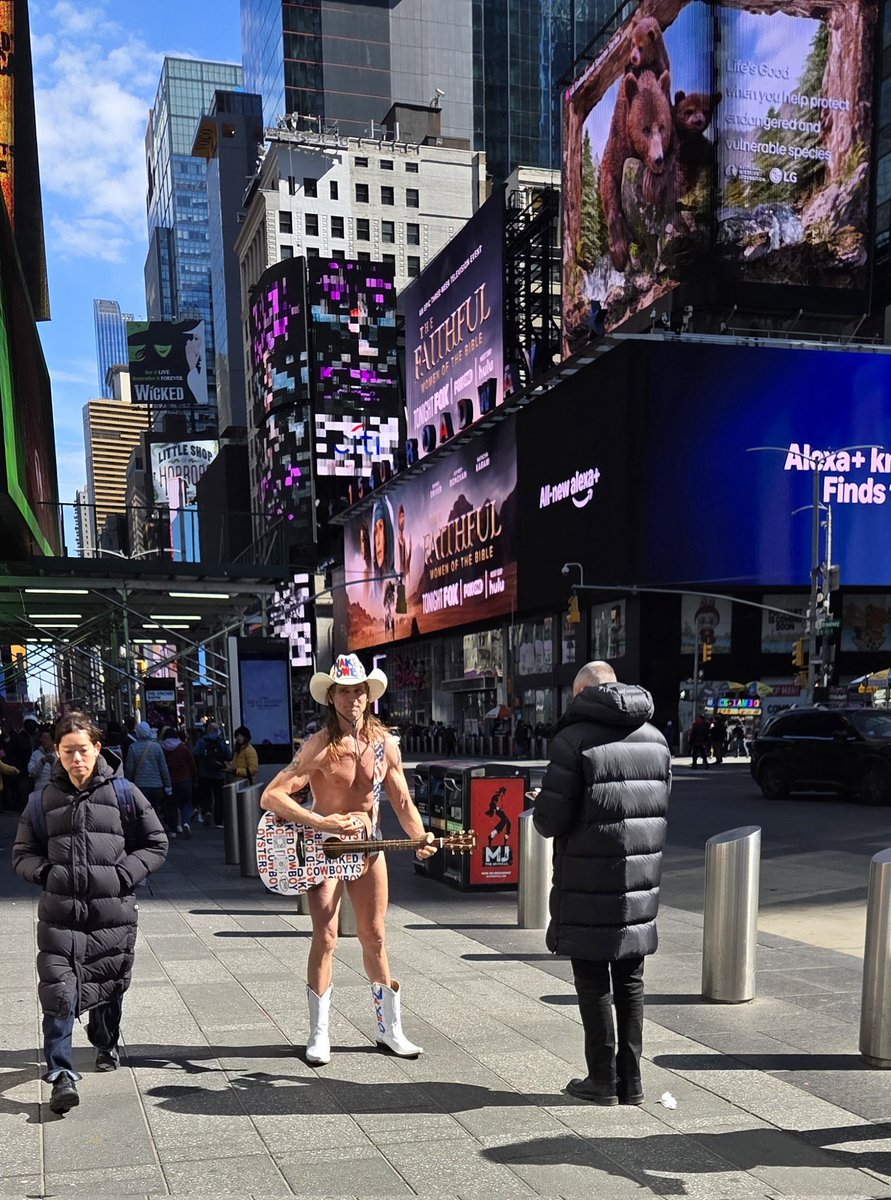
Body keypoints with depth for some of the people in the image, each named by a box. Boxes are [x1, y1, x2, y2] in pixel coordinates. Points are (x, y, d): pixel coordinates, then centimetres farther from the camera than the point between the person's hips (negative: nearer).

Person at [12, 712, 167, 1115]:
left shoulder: (123, 793, 1)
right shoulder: (44, 800, 7)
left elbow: (156, 844, 8)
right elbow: (23, 853, 16)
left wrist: (125, 873, -7)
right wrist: (46, 873, -4)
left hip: (112, 914, 0)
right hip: (59, 916, 0)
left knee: (109, 987, 14)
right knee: (58, 993, -11)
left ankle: (106, 1044, 41)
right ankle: (61, 1075, -4)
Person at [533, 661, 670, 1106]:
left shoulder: (575, 738, -13)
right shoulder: (654, 737, 7)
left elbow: (550, 818, -15)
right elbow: (660, 805, 11)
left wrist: (541, 806, 6)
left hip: (589, 885, -5)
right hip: (641, 883, 6)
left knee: (593, 983, 8)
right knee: (630, 982, 15)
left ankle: (603, 1081, 15)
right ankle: (631, 1082, 21)